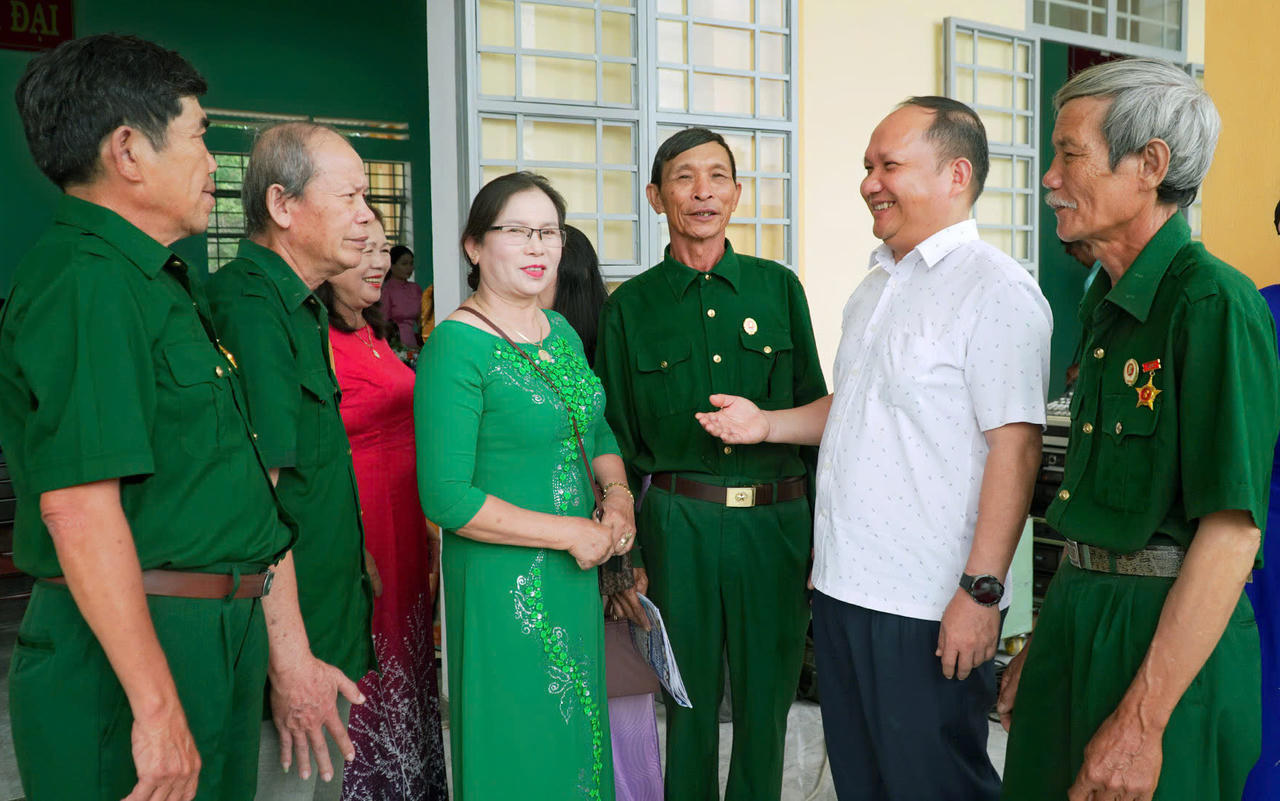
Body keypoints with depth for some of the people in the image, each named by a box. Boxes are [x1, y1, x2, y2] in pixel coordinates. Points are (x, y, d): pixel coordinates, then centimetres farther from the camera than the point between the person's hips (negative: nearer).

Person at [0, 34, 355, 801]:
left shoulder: (165, 283, 15)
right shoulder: (88, 283, -16)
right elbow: (77, 508, -25)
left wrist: (286, 646, 17)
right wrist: (157, 707, -24)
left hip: (218, 636, 10)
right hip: (130, 653, -10)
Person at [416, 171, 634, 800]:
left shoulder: (561, 331, 7)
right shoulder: (455, 347, -16)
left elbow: (597, 431, 19)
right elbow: (446, 497, -20)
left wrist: (618, 497, -2)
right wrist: (570, 532, -17)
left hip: (577, 572, 7)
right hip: (503, 582, -7)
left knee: (577, 734, 20)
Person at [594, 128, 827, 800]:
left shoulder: (779, 287, 6)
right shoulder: (630, 306, 3)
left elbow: (815, 410, 7)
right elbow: (618, 440, 6)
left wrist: (823, 531, 3)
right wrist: (625, 555, 2)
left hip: (778, 521, 1)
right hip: (679, 524, -1)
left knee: (767, 700, 11)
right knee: (689, 700, 9)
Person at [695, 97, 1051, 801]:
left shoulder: (996, 290, -13)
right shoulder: (876, 287, 15)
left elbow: (1014, 447, -19)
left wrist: (981, 590, -22)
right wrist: (766, 424, 11)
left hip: (929, 608, -8)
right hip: (842, 585, 8)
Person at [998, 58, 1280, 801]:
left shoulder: (1212, 303, -16)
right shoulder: (1107, 304, 10)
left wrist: (1141, 723, -22)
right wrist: (1045, 643, 15)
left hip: (1170, 636, -8)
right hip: (1079, 613, 8)